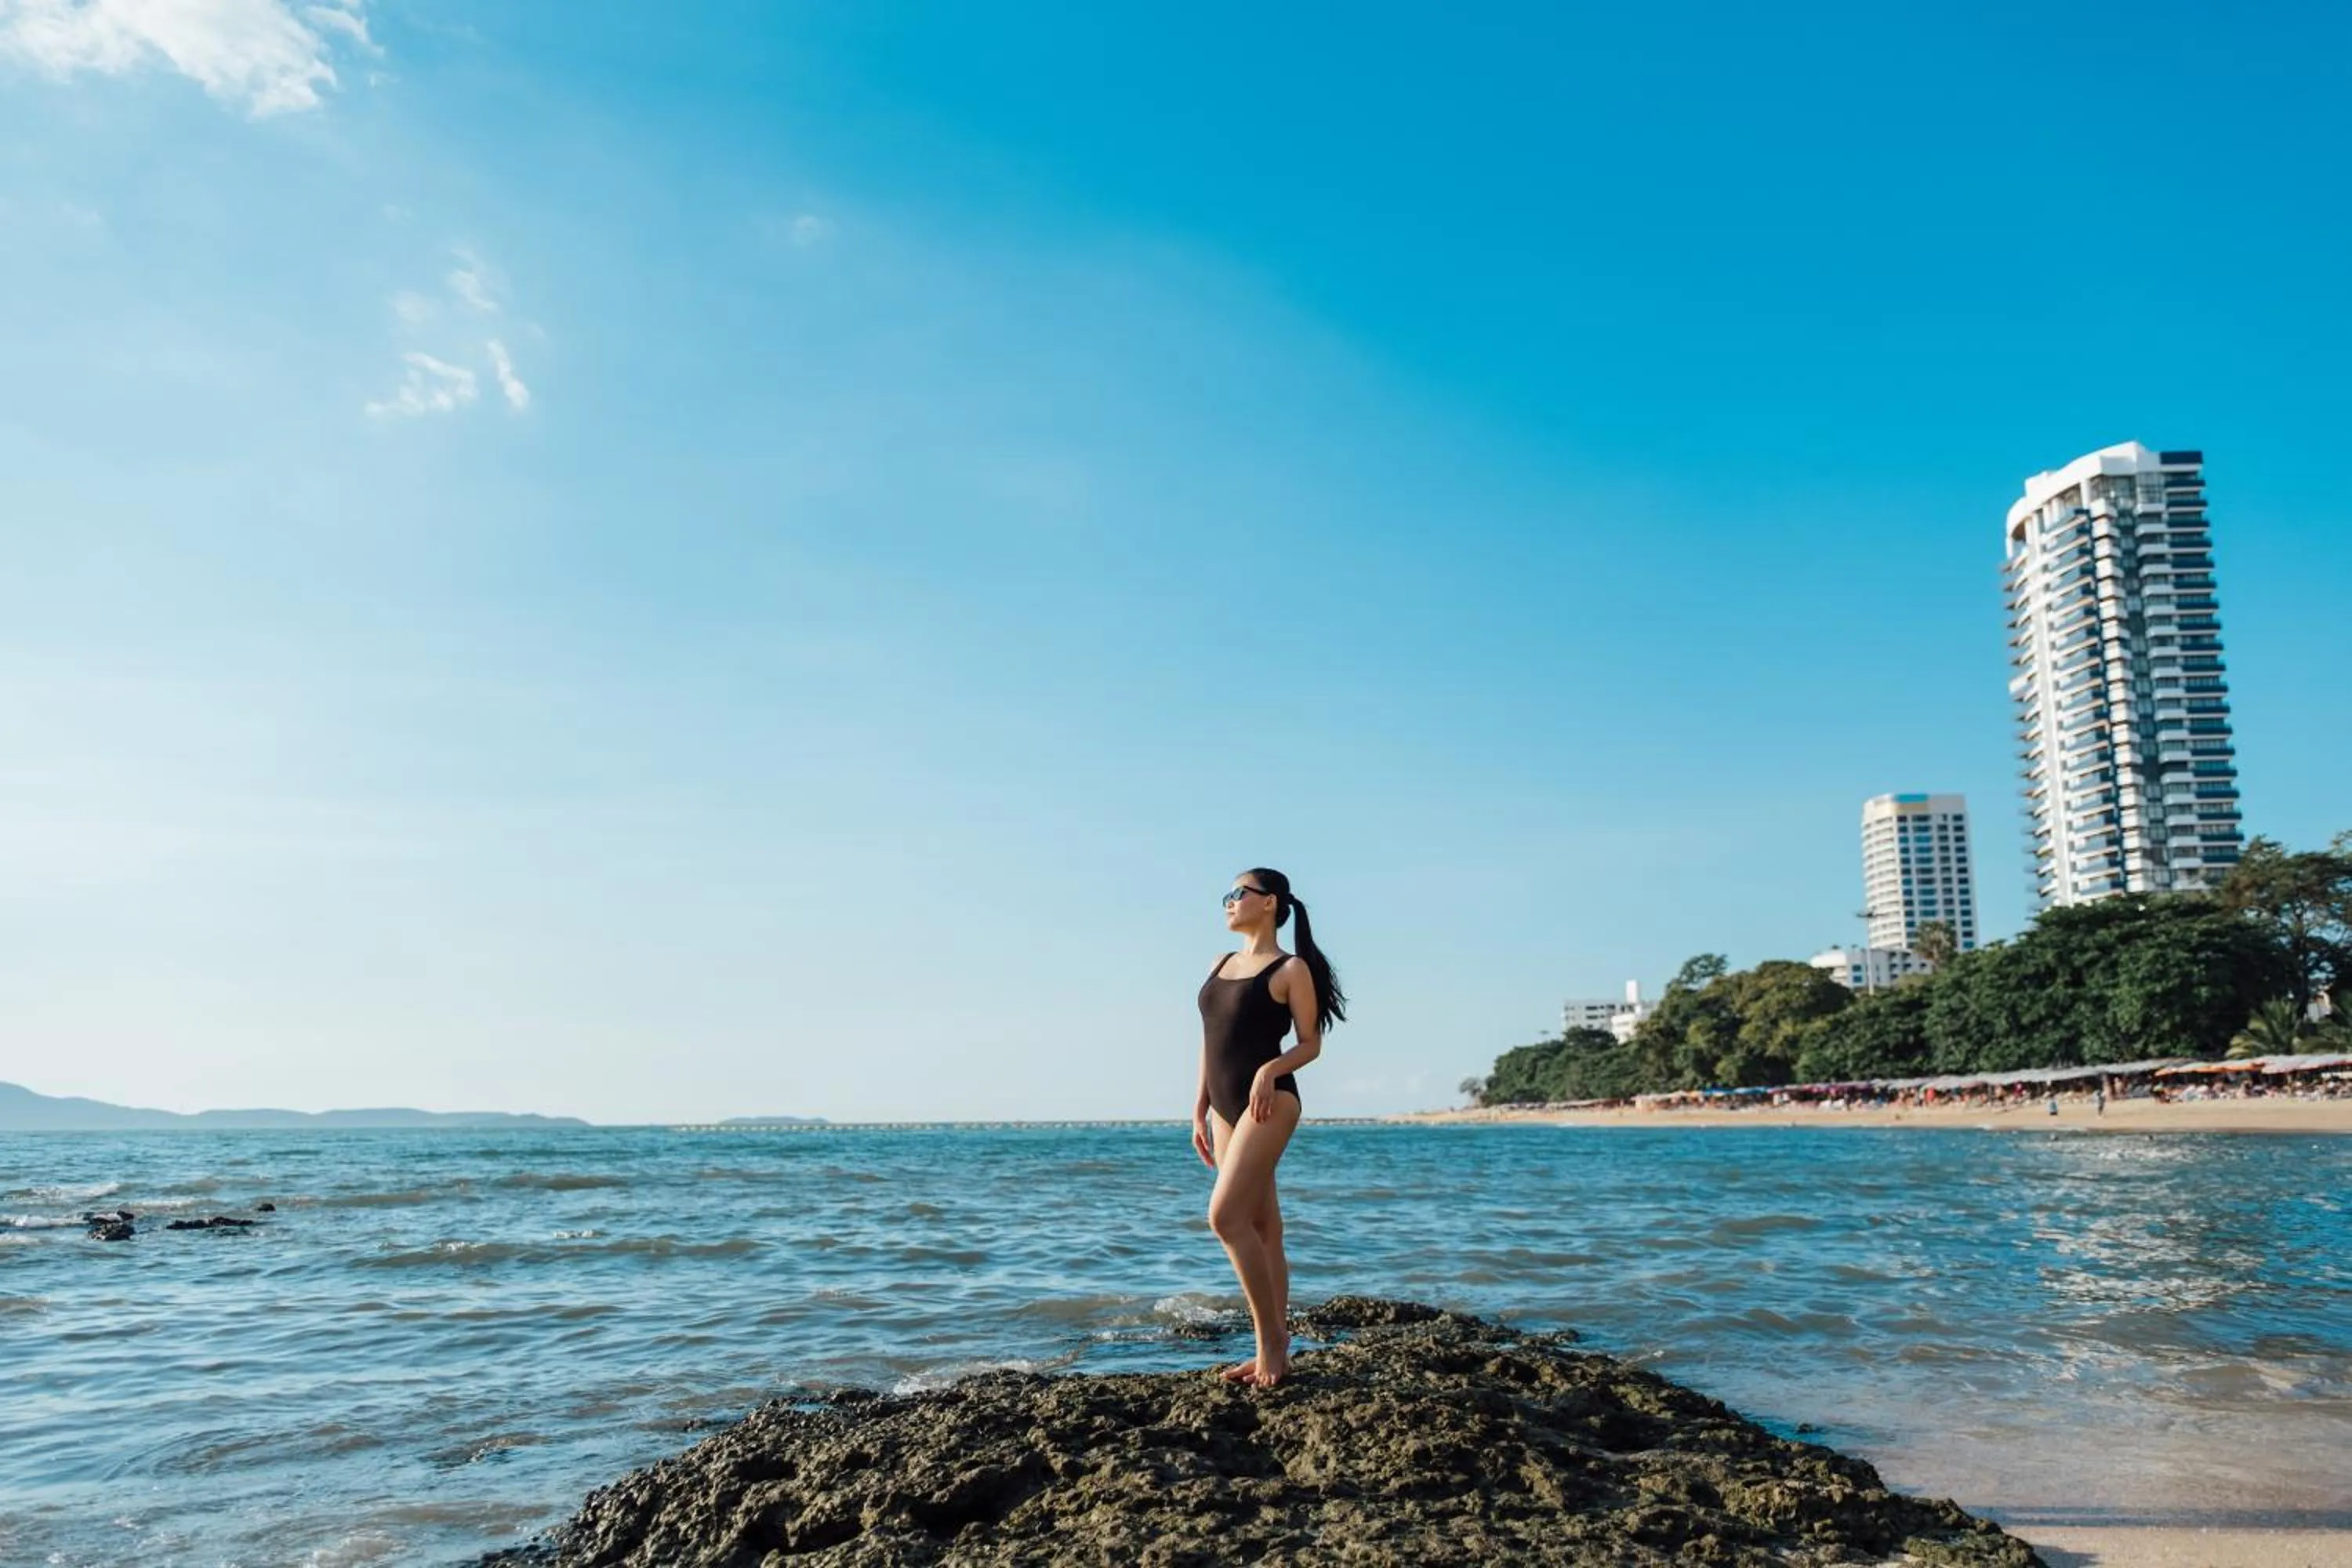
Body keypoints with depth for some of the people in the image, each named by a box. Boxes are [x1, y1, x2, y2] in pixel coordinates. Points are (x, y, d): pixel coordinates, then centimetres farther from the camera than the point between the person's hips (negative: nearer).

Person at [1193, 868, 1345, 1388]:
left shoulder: (1291, 969, -3)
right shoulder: (1221, 966, 16)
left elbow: (1311, 1044, -4)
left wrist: (1271, 1069, -21)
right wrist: (1200, 1109, 14)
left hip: (1269, 1103, -7)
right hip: (1225, 1107, 7)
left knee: (1226, 1216, -17)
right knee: (1261, 1229, 8)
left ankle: (1271, 1340, -7)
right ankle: (1274, 1350, 12)